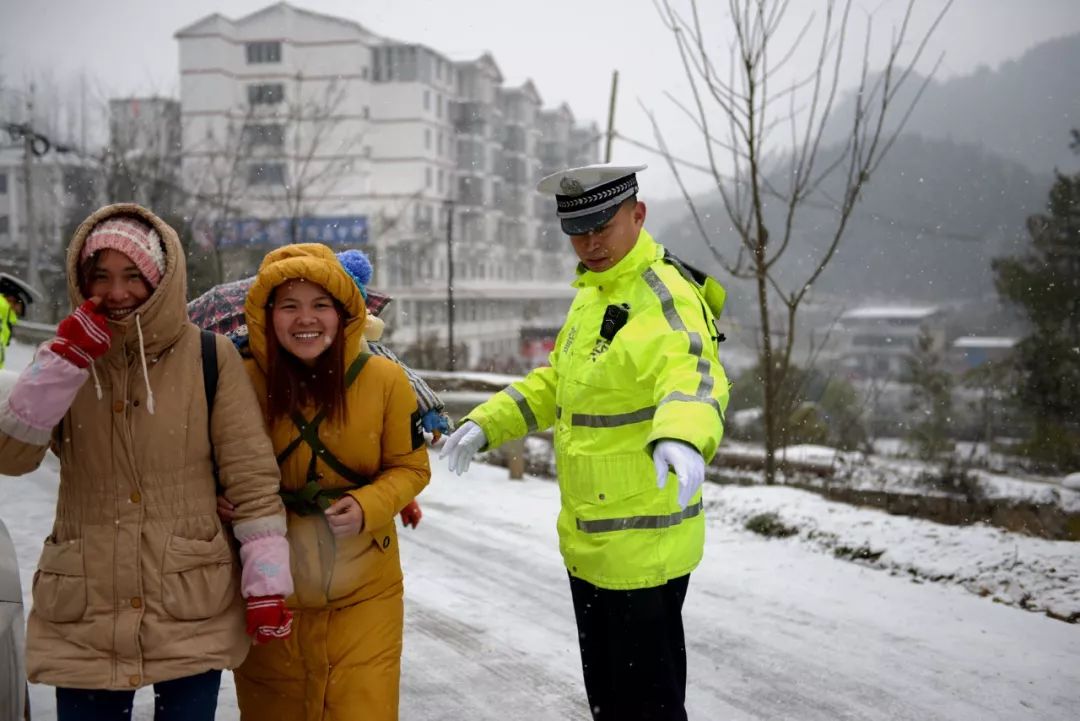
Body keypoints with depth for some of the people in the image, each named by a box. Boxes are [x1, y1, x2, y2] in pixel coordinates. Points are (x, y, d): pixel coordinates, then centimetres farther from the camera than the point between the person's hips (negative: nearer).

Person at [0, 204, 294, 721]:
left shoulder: (211, 356, -3)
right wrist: (65, 360, -17)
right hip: (83, 611, 2)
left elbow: (251, 475, -3)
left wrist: (266, 582, -7)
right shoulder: (67, 354, 5)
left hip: (192, 608, -2)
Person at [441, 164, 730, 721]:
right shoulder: (592, 293, 11)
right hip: (586, 539, 9)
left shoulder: (666, 299, -19)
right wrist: (485, 424, 10)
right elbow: (556, 381, 22)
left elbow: (693, 379, -38)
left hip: (644, 544, -9)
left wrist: (681, 439, -58)